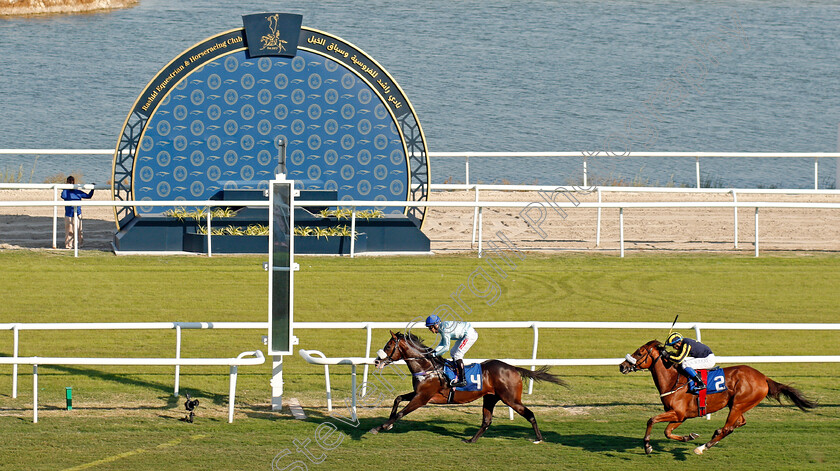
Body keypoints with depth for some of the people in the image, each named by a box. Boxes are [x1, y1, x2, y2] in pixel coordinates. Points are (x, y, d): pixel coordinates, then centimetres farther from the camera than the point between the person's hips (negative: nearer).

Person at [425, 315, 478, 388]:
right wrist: (434, 351, -2)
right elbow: (442, 344, 12)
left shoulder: (444, 329, -24)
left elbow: (446, 347, -23)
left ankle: (463, 381, -15)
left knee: (457, 355, -14)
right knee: (453, 353, 14)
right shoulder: (441, 328, 6)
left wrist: (435, 354, -17)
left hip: (470, 334, -11)